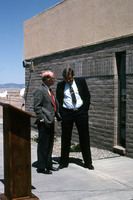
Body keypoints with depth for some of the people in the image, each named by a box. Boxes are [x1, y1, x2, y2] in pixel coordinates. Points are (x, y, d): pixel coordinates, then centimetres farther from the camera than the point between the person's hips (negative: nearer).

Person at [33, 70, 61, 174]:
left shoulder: (49, 90, 17)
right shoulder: (39, 90, -12)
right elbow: (36, 107, -17)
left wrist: (58, 115, 19)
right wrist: (43, 119, -21)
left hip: (50, 121, 9)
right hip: (44, 123, -9)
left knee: (50, 144, 16)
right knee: (43, 145, -1)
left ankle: (48, 165, 28)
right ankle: (41, 167, 9)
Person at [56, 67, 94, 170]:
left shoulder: (81, 81, 3)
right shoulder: (60, 85, 3)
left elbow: (87, 96, 5)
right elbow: (58, 100, 6)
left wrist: (85, 110, -2)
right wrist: (62, 114, -2)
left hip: (80, 112, 0)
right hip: (67, 113, 0)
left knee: (84, 138, 4)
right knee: (65, 138, 6)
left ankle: (88, 162, 15)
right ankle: (64, 162, 19)